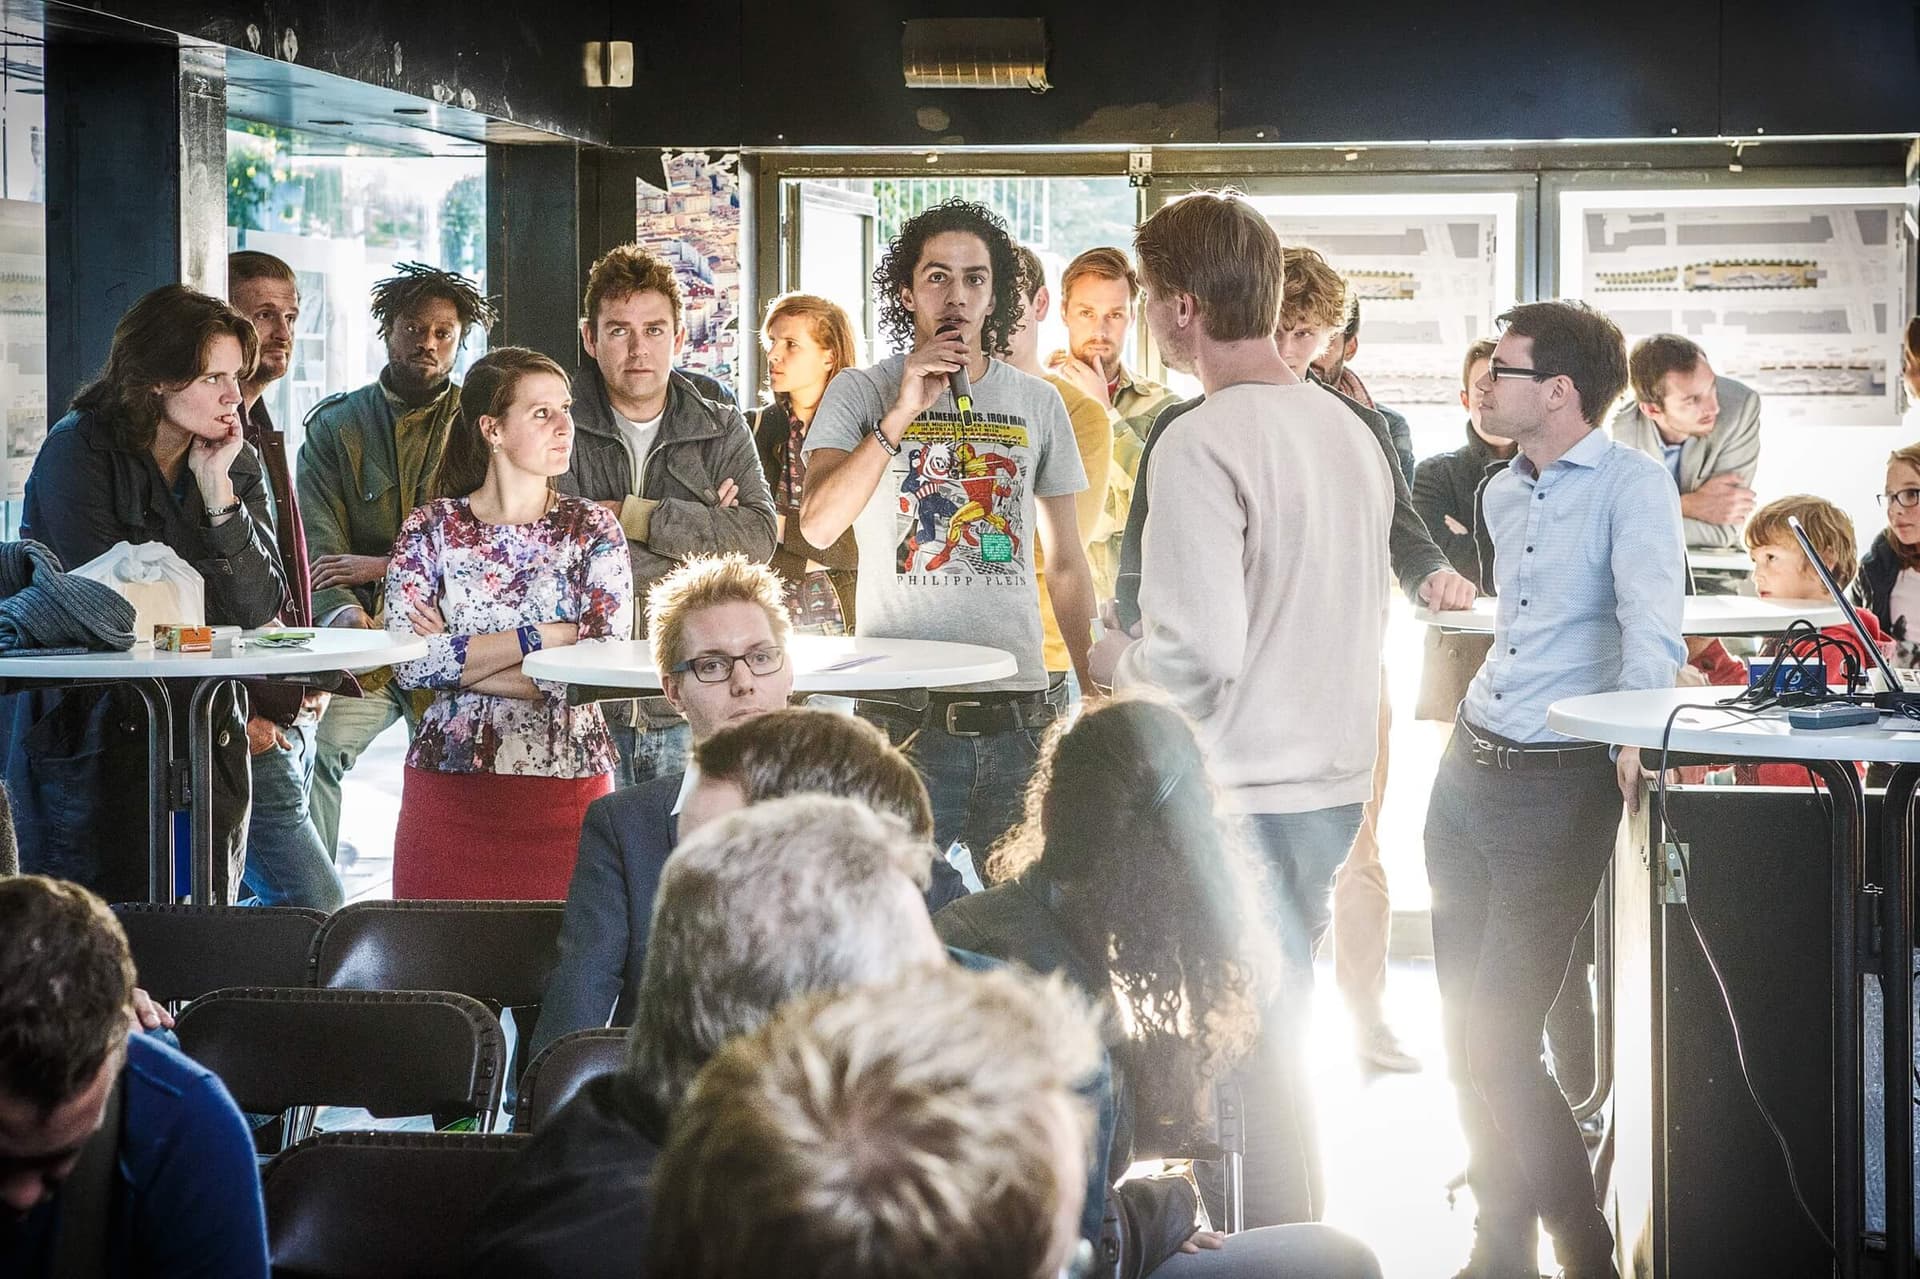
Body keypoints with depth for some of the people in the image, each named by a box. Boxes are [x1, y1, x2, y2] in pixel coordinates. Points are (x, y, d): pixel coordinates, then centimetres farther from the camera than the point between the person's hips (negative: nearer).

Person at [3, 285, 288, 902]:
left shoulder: (239, 464, 10)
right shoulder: (78, 451, -6)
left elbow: (261, 607, -1)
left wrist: (217, 489, -9)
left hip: (208, 732, 5)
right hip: (93, 732, -5)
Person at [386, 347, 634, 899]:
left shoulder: (593, 529, 5)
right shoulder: (430, 528, 4)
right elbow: (407, 662, -9)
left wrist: (454, 659, -10)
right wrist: (542, 638, -12)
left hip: (568, 778, 0)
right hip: (450, 785, 0)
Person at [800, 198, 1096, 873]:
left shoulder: (1038, 403, 11)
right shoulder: (860, 394, 2)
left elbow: (1065, 562, 16)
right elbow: (818, 525, -14)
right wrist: (903, 413, -18)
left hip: (1020, 707, 3)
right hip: (904, 714, -3)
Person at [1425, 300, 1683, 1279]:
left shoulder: (1632, 484, -12)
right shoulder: (1503, 494, 14)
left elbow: (1653, 622, -25)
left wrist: (1637, 734, -36)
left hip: (1559, 788, -8)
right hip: (1468, 772, 8)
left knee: (1492, 1040, -10)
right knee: (1463, 1027, 10)